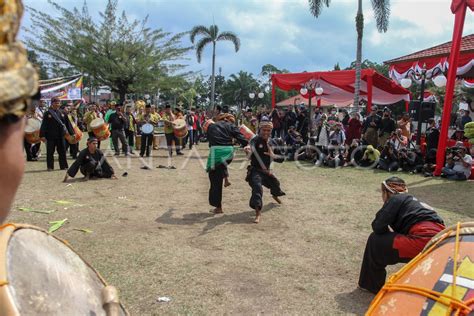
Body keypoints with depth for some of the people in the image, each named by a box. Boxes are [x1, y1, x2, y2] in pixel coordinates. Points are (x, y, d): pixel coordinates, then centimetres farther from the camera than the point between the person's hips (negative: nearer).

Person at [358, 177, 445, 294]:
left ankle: (372, 284, 19)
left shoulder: (395, 199, 5)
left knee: (376, 240, 8)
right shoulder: (413, 200, 28)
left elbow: (378, 227, -2)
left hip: (424, 241, -8)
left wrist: (388, 231, 17)